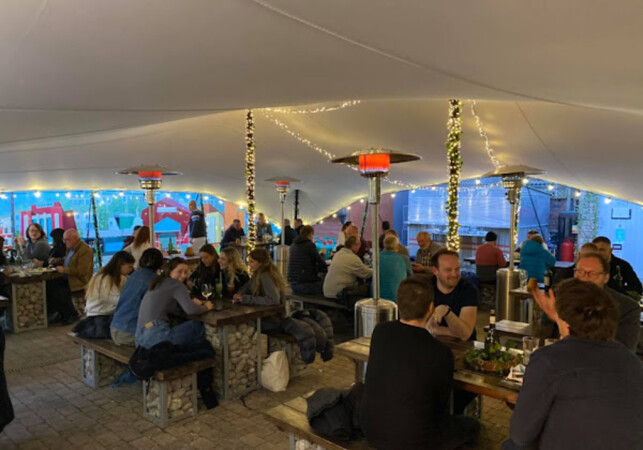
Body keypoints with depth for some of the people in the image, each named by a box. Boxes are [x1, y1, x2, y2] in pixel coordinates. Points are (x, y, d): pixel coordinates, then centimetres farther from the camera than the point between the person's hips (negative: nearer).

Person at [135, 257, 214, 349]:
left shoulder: (159, 283, 19)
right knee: (198, 326, -2)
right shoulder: (176, 284, -6)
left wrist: (192, 303, 7)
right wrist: (206, 307, 3)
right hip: (155, 337, -9)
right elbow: (191, 310, -16)